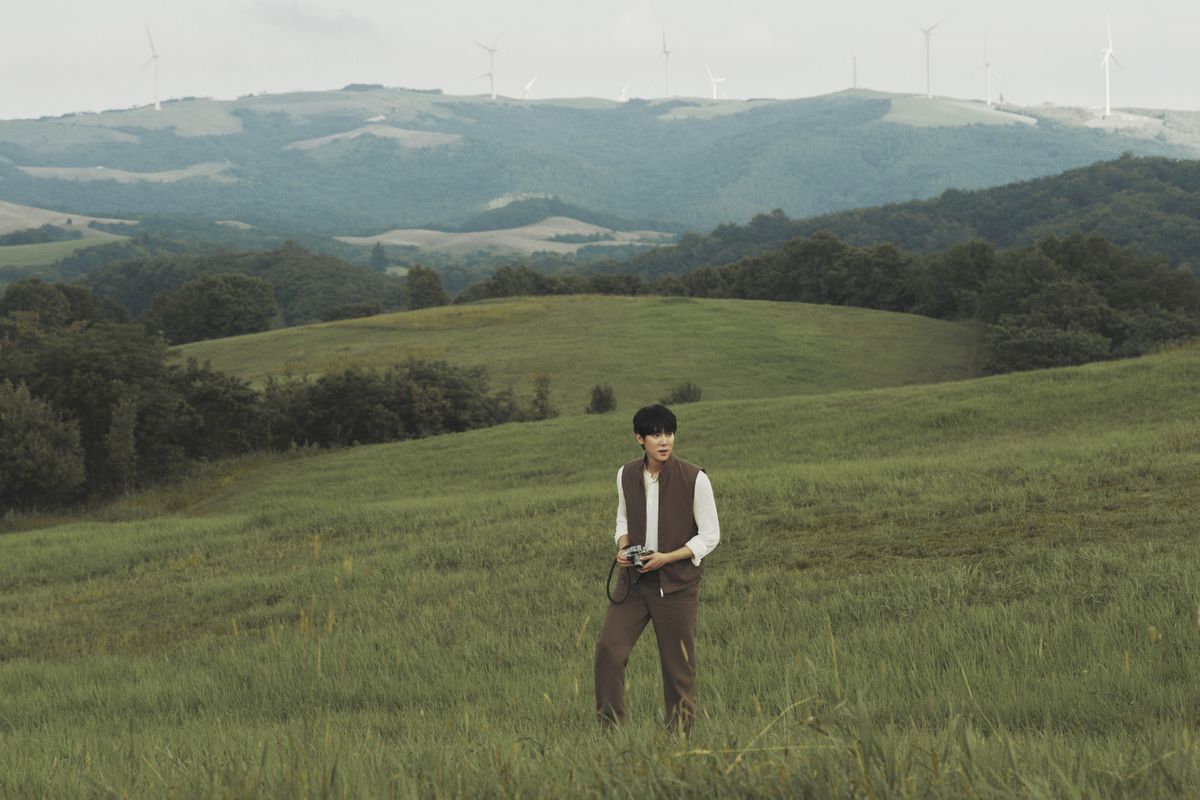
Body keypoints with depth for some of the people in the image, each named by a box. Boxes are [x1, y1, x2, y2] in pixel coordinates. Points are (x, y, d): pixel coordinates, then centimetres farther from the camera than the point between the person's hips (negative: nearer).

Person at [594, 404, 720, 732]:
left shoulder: (694, 479, -10)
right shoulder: (626, 475, 3)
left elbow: (710, 536, -6)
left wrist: (667, 557, -17)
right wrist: (622, 547, -2)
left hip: (677, 585, -3)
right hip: (634, 582, 3)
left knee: (678, 666, 2)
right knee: (608, 649, -9)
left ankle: (679, 733, 15)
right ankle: (611, 727, -1)